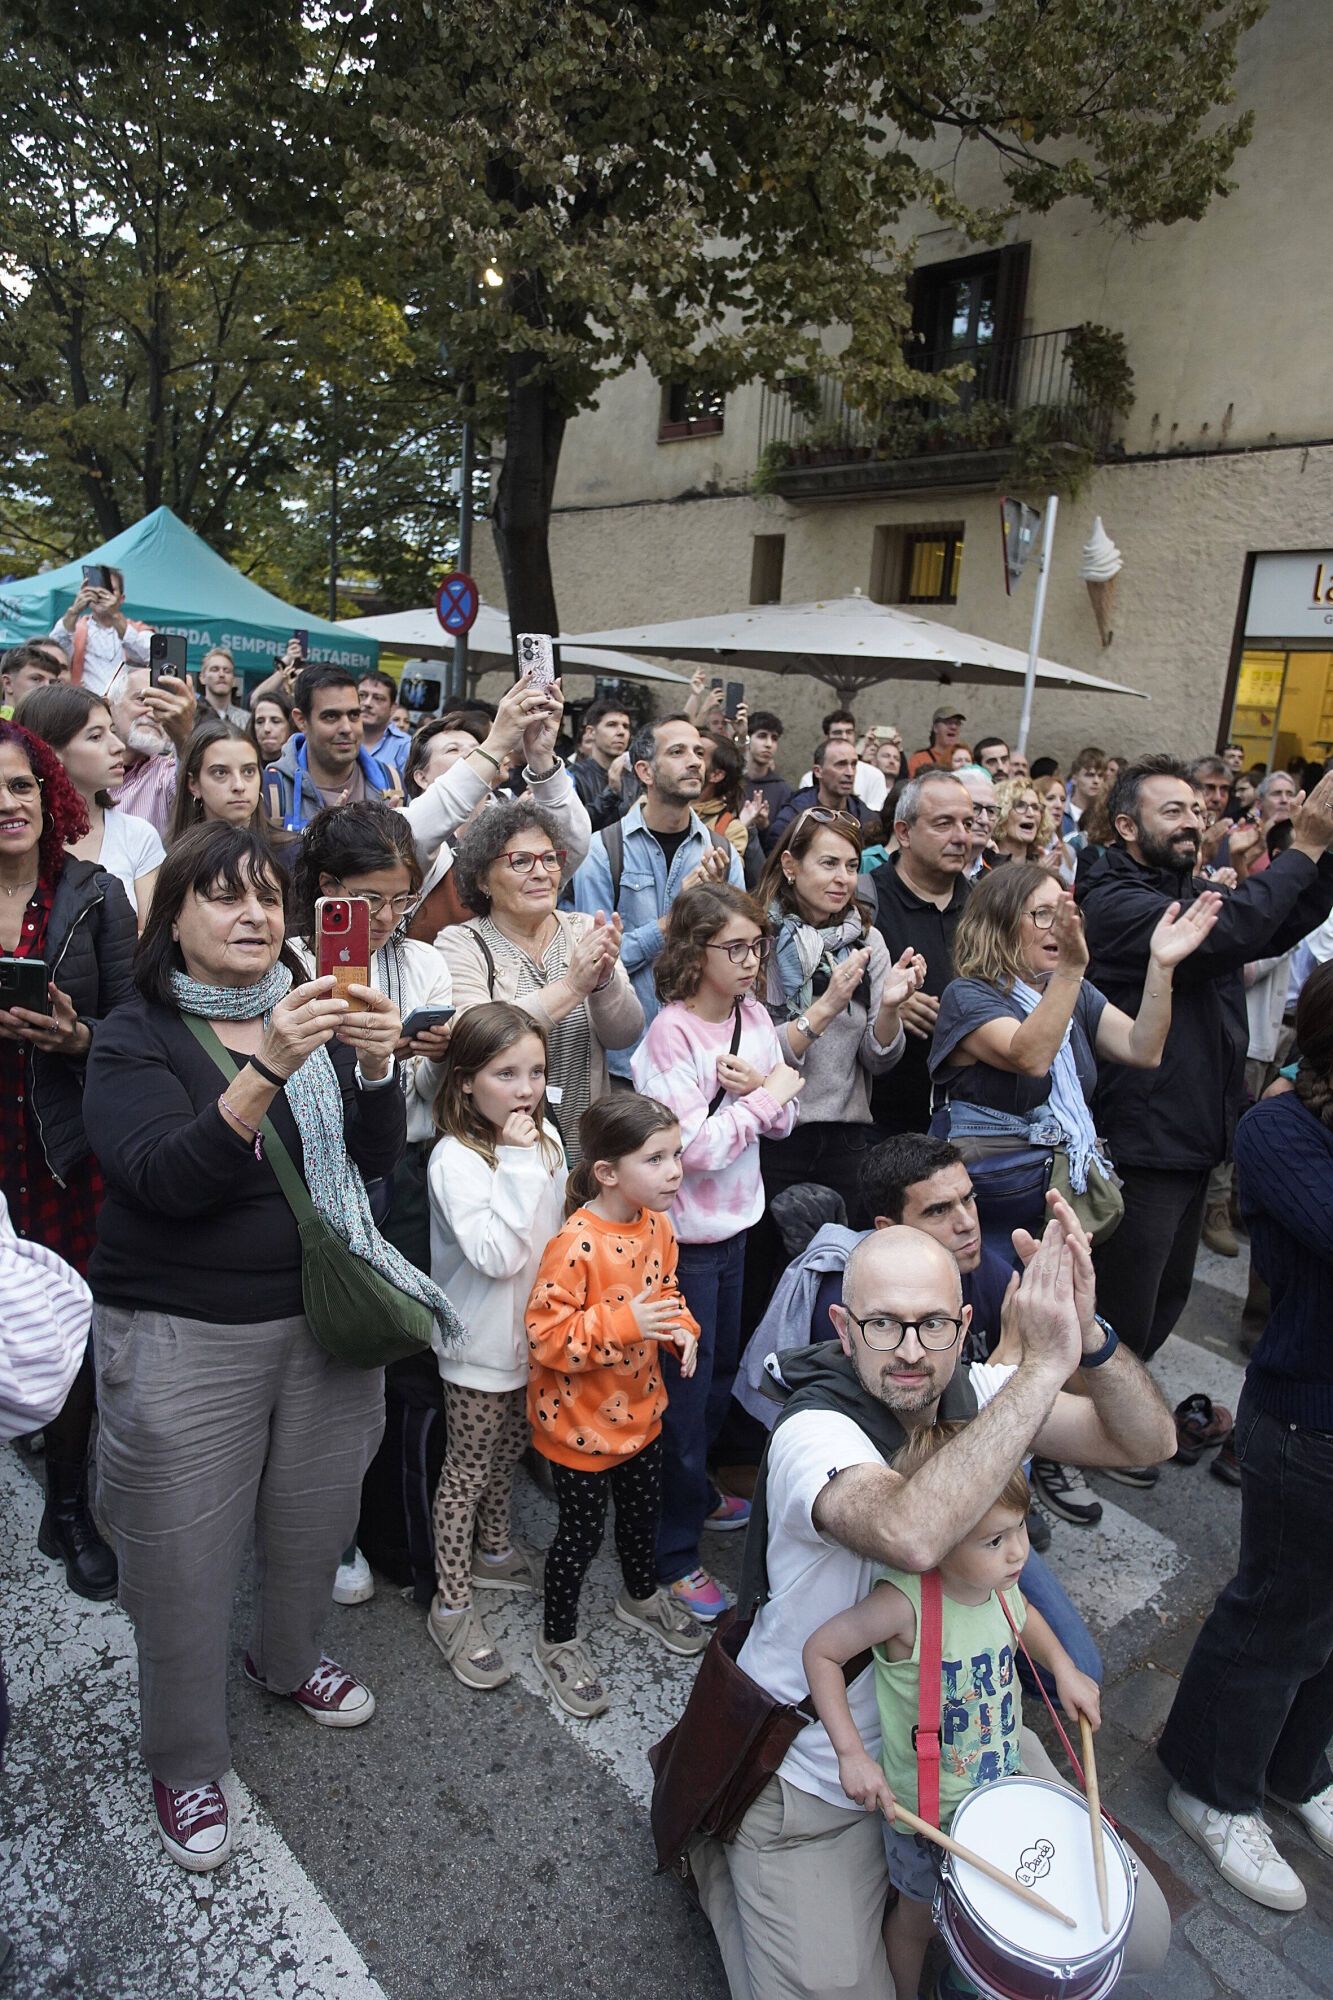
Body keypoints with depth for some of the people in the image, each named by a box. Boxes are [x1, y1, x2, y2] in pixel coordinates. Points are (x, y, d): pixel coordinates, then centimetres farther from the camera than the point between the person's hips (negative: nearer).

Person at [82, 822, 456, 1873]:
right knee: (185, 1558, 6)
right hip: (184, 1341, -4)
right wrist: (266, 1071, -37)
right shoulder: (137, 1037, -7)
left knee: (315, 1524, 17)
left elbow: (377, 1157, -4)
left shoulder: (309, 1012, 6)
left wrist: (374, 1065, -24)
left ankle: (288, 1658, 48)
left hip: (325, 1321, 4)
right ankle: (185, 1759, 32)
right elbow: (169, 1178, -24)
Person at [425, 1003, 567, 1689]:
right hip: (482, 1342, -7)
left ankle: (493, 1552, 46)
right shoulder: (455, 1158, -24)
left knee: (507, 1452, 24)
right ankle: (452, 1607, 22)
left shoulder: (547, 1138, -3)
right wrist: (517, 1162, -33)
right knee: (468, 1467, 7)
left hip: (534, 1331, 7)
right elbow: (497, 1255, -33)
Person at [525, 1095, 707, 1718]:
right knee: (582, 1531, 10)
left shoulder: (657, 1226, -6)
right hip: (580, 1417, -7)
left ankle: (641, 1596, 54)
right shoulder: (575, 1244, -31)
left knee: (643, 1508, 26)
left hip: (640, 1404, 7)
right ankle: (557, 1642, 35)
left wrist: (681, 1326, -9)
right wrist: (621, 1322, -36)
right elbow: (545, 1335, -29)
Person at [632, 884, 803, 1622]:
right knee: (685, 1390, 5)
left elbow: (780, 1123, 5)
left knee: (721, 1369, 23)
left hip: (735, 1219, 7)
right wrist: (764, 1097, -18)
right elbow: (696, 1148, -26)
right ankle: (674, 1554, 23)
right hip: (684, 1233, -7)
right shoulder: (672, 1033, -21)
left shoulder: (754, 1015, 0)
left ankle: (696, 1492, 46)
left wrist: (762, 1091, -16)